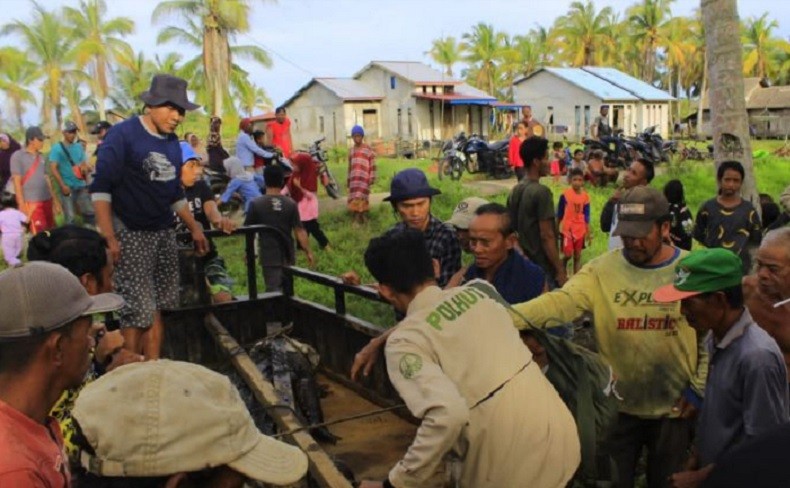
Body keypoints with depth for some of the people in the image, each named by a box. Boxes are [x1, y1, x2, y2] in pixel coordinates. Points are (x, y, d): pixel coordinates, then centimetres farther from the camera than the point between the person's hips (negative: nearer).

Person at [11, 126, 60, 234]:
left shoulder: (40, 156, 14)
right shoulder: (18, 156, -4)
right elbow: (17, 182, -7)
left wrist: (54, 199, 16)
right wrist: (22, 204, -13)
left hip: (46, 200, 7)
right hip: (31, 202, -7)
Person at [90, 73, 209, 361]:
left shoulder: (173, 143, 11)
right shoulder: (123, 135, -10)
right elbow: (100, 188, -14)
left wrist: (194, 228, 20)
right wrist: (109, 238, -21)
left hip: (164, 234, 7)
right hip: (131, 235, -7)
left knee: (158, 307, 9)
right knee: (137, 312, -7)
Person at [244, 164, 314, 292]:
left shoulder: (256, 204, -9)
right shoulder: (290, 204, -6)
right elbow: (299, 231, -6)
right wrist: (308, 252, 3)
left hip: (269, 257, -2)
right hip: (287, 256, 3)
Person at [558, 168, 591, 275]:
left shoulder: (585, 196, -1)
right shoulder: (565, 194, -9)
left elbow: (586, 216, 5)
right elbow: (559, 213, 0)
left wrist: (588, 233, 5)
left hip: (580, 230, 3)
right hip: (567, 229, -3)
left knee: (577, 256, 10)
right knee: (568, 255, -9)